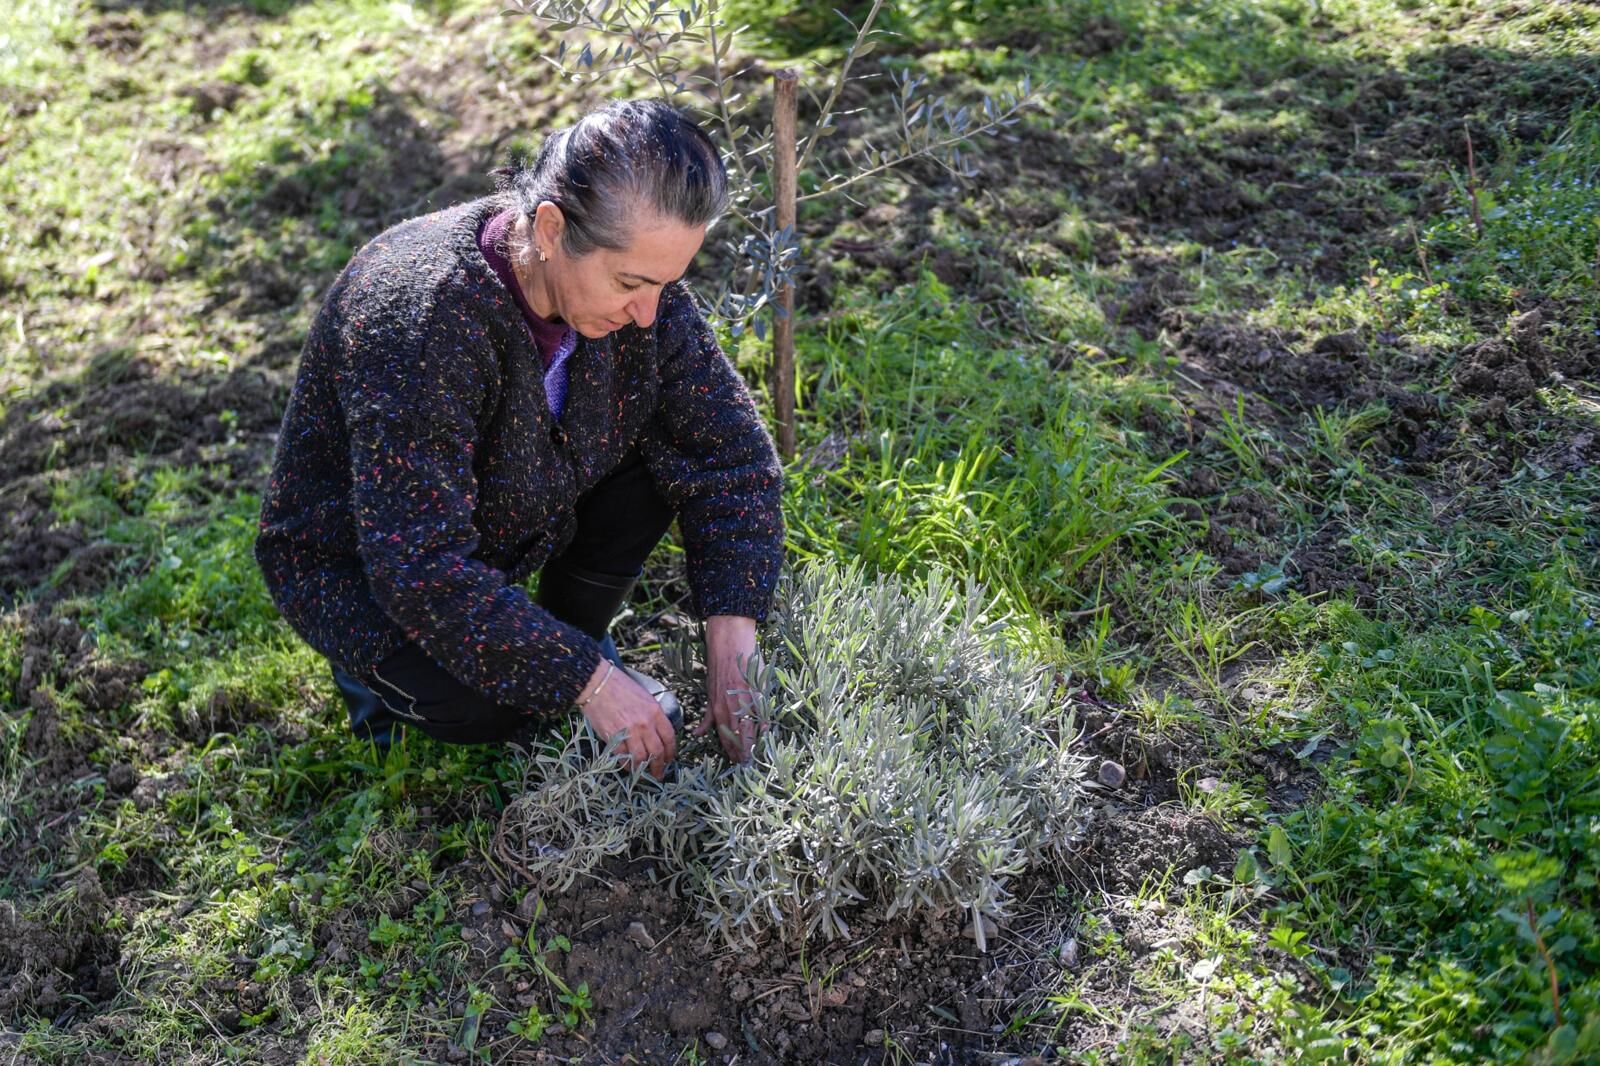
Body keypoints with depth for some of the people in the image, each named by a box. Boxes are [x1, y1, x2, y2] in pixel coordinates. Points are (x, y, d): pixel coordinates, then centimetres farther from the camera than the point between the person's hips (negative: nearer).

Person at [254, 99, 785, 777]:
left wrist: (732, 638, -21)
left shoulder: (634, 272, -19)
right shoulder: (420, 314, -38)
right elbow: (421, 566, -36)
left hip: (513, 514, 6)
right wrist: (590, 682, -32)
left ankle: (577, 634, 5)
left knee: (673, 446, -16)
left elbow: (732, 448, -12)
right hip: (359, 561, -5)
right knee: (483, 705, -30)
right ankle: (378, 666, 4)